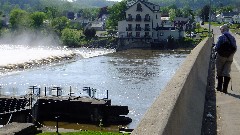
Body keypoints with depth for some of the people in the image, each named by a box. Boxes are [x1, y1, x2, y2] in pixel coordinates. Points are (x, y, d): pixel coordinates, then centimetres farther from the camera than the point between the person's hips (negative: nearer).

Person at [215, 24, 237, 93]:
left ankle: (219, 87, 17)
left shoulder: (221, 37, -13)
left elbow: (217, 47, -15)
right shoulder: (232, 38, 4)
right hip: (230, 58, 4)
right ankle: (225, 88, 1)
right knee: (227, 72, 5)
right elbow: (235, 48, 6)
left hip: (221, 56, -4)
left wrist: (214, 48, 7)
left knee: (219, 72, 10)